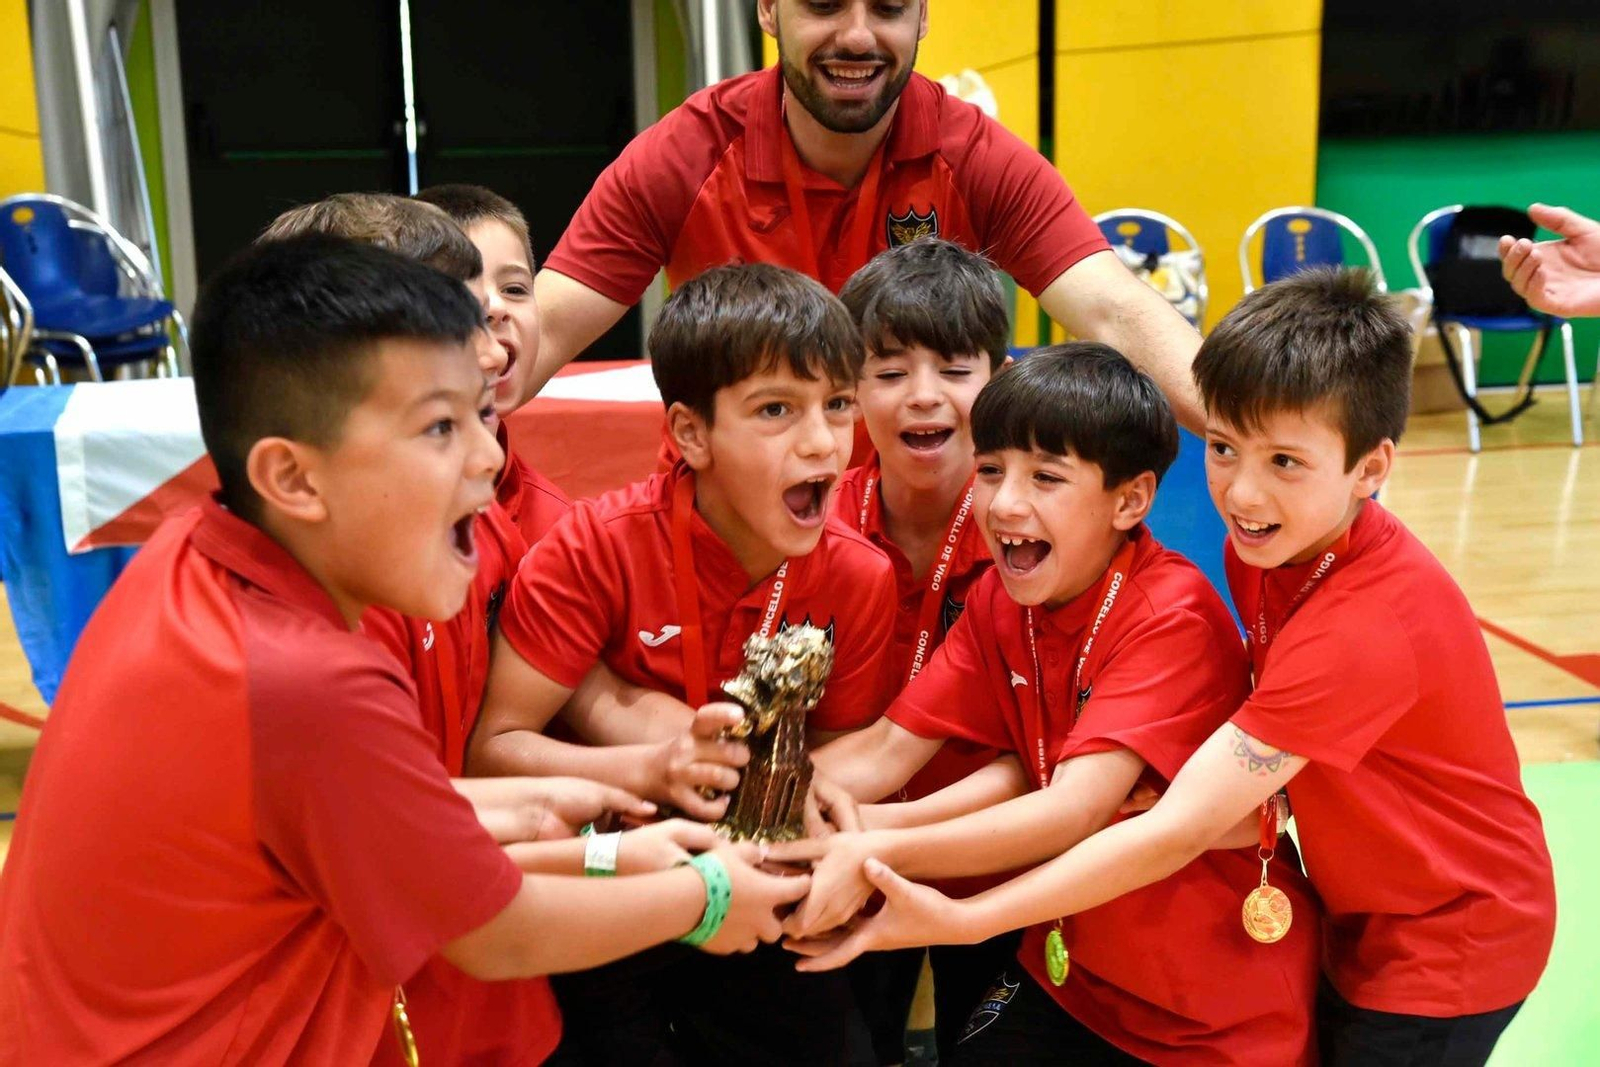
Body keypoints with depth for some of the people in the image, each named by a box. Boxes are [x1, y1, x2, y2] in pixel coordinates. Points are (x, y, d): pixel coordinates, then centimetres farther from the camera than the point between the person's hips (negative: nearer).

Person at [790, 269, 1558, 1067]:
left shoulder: (1367, 628, -34)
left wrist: (961, 919, -35)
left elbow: (1179, 832, -36)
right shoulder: (1269, 539, -10)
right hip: (1363, 921, 7)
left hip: (1447, 947, -7)